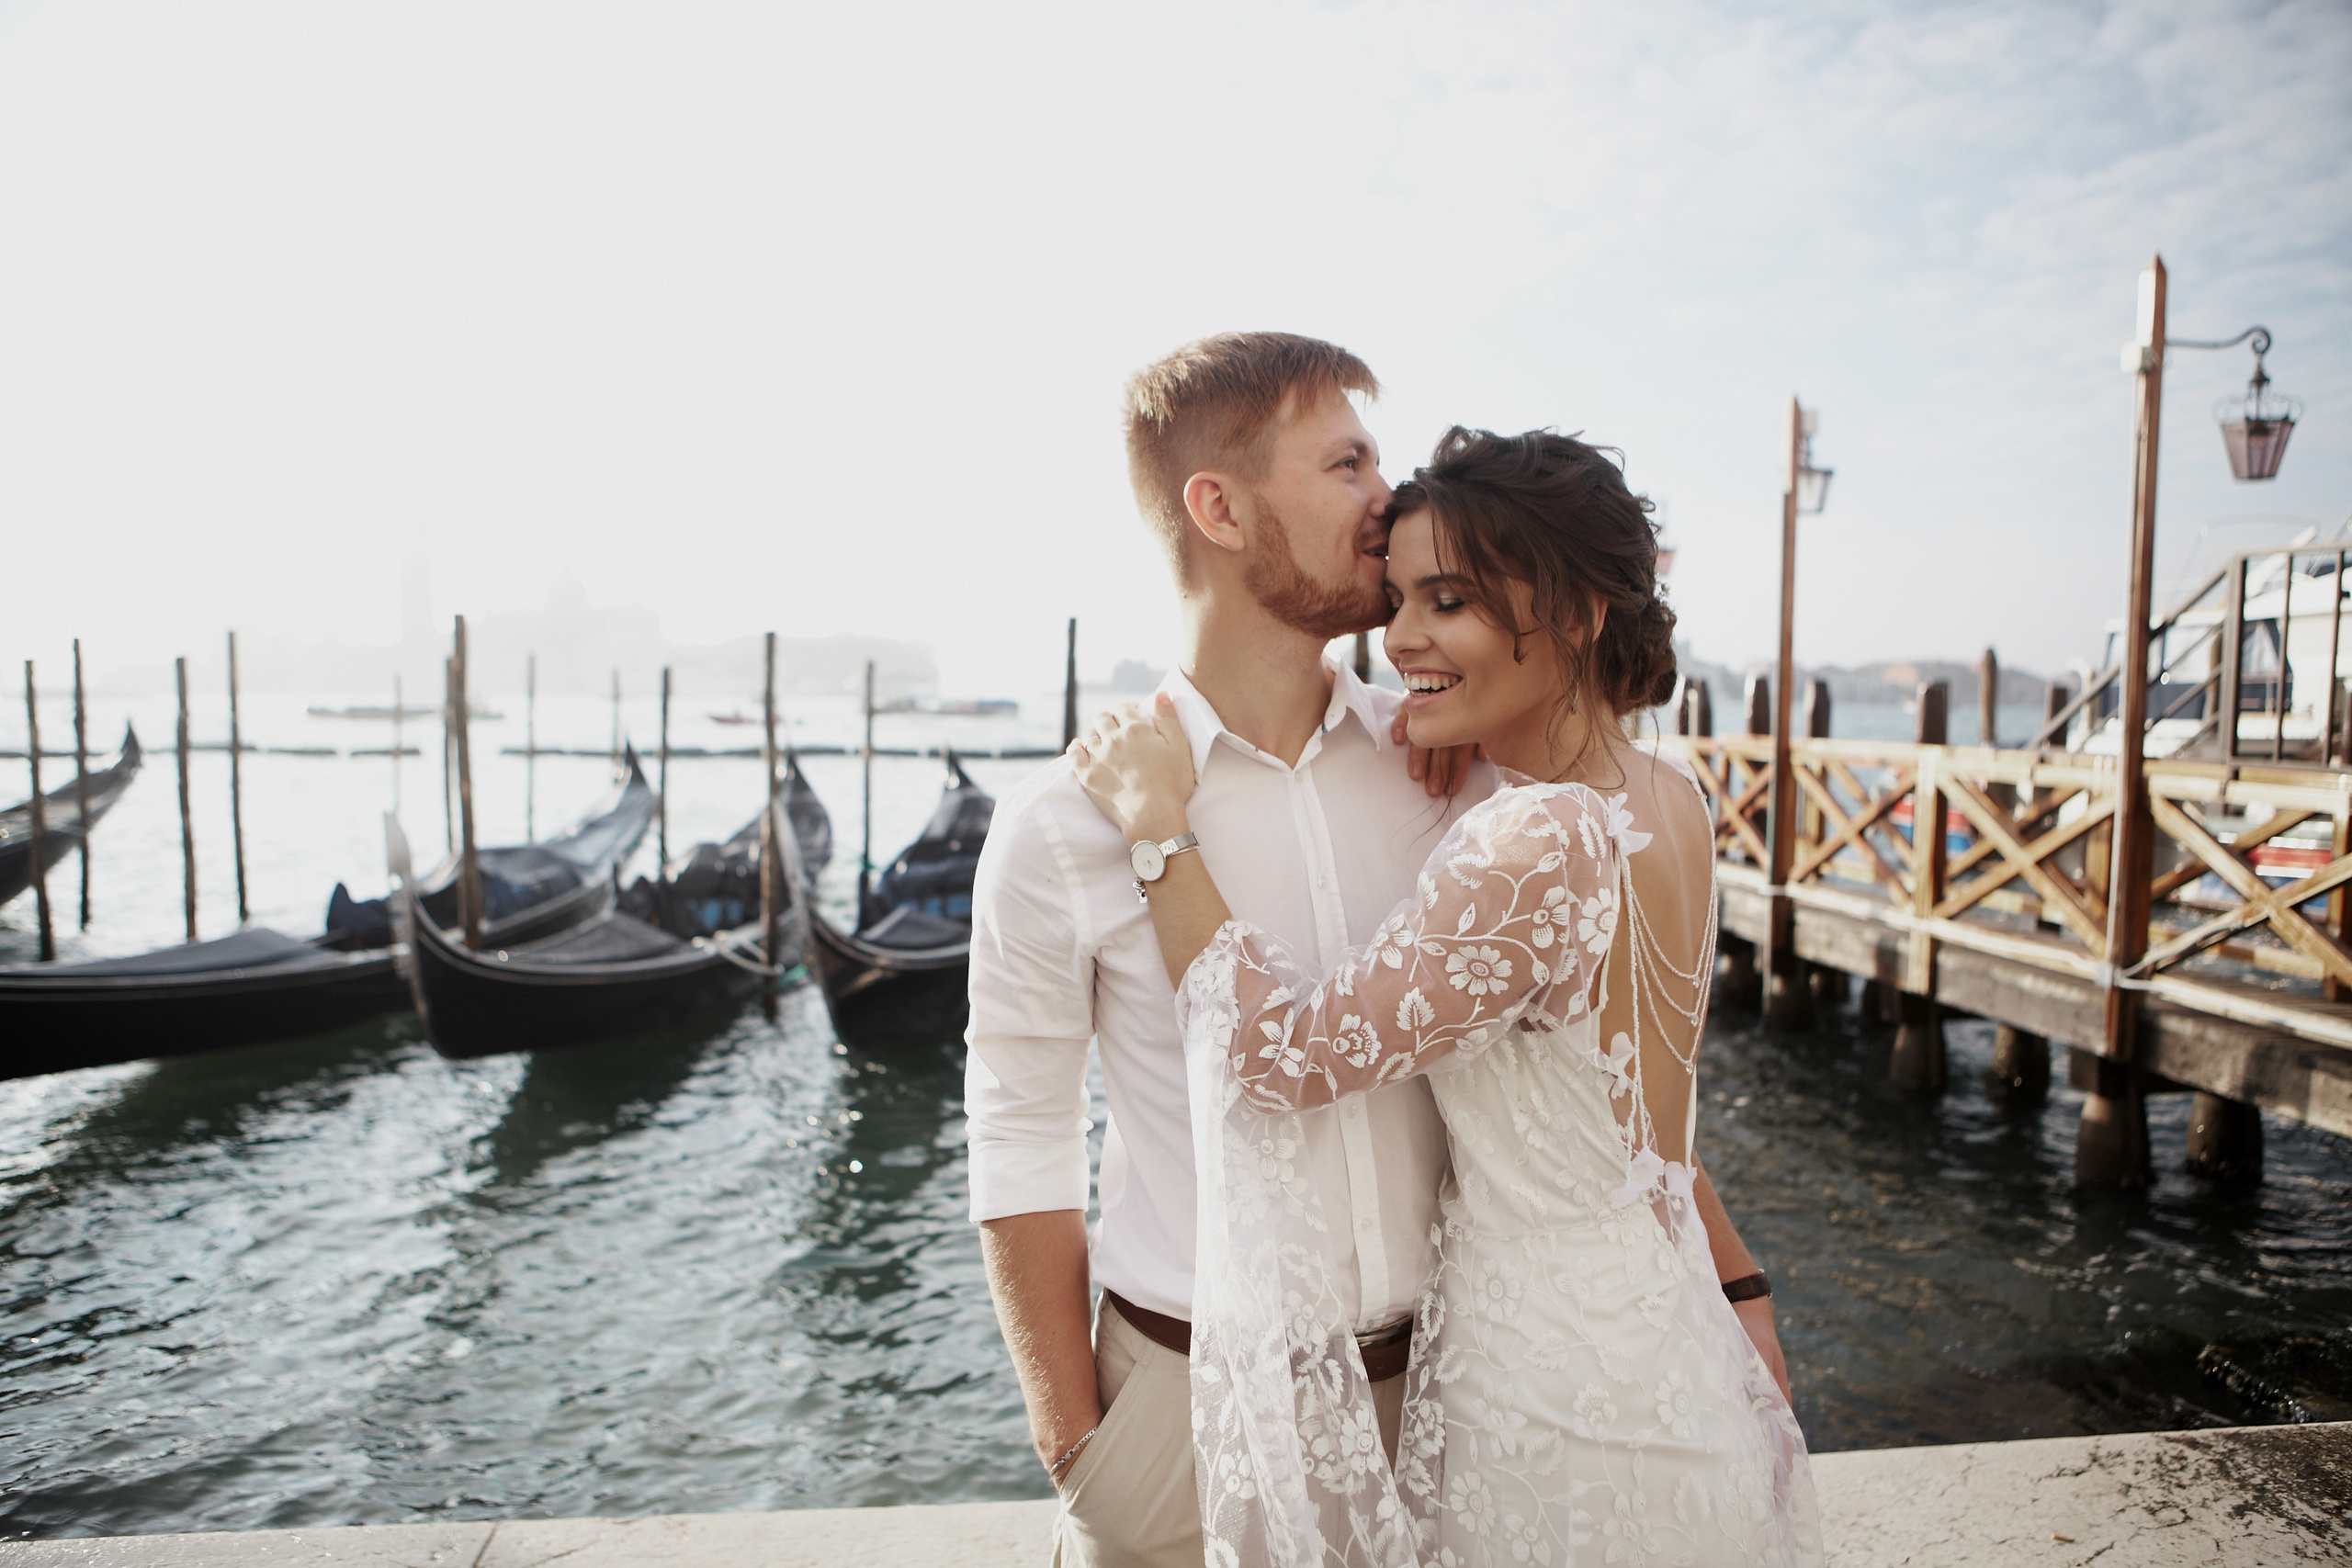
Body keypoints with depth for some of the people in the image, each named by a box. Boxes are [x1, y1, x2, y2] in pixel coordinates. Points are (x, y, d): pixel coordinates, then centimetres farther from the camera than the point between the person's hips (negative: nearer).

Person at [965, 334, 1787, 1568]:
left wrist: (1730, 1280, -1)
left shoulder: (1456, 768, -5)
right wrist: (1074, 1454, -3)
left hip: (1434, 1375, 3)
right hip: (1189, 1396, -2)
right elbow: (1021, 1155, -7)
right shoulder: (1060, 828, -14)